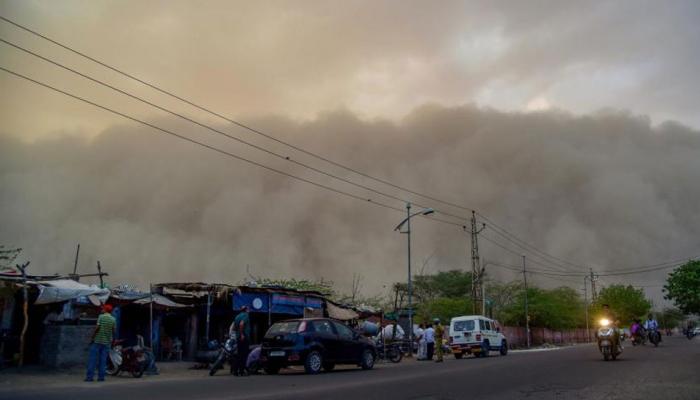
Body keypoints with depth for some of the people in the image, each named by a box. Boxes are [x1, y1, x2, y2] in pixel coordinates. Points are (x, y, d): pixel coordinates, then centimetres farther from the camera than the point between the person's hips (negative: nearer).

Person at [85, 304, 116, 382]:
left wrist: (92, 338, -6)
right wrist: (112, 341, 15)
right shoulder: (113, 319, 5)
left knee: (93, 359, 1)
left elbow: (97, 328, -12)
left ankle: (89, 376, -1)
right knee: (103, 360, 7)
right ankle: (101, 377, 6)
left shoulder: (101, 316, -5)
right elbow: (114, 331, 5)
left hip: (97, 340, -3)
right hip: (107, 342, 3)